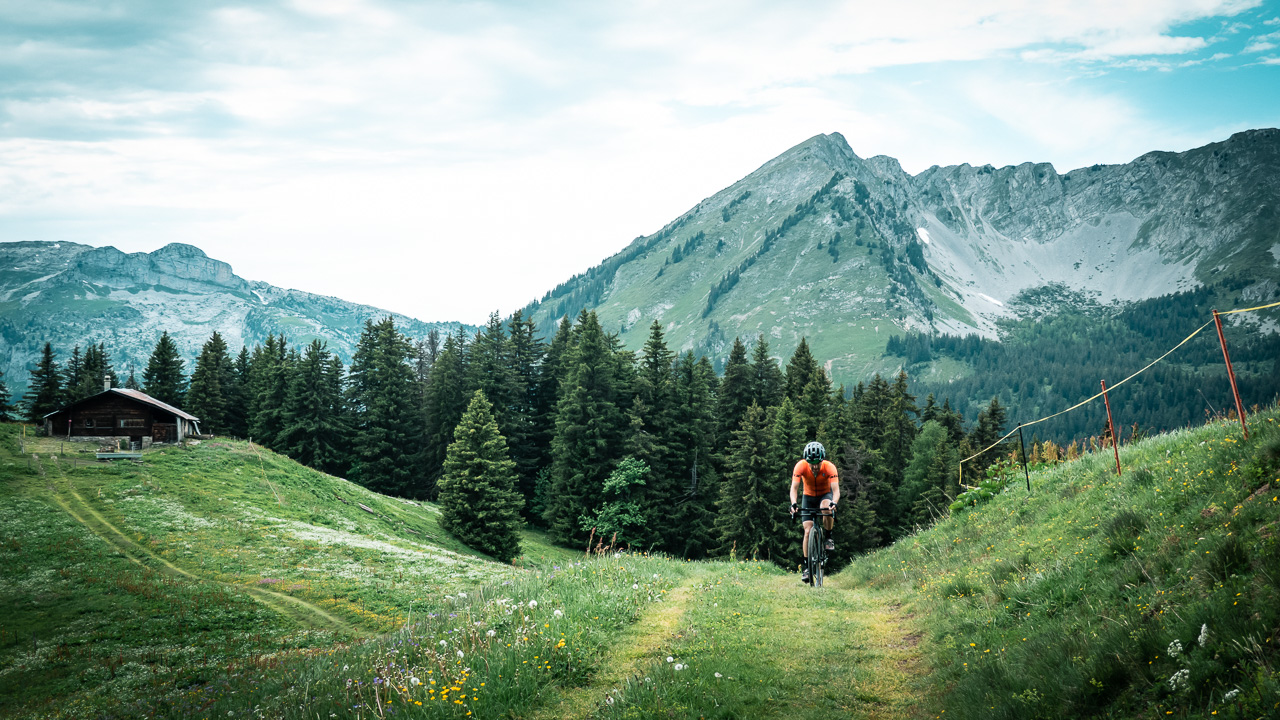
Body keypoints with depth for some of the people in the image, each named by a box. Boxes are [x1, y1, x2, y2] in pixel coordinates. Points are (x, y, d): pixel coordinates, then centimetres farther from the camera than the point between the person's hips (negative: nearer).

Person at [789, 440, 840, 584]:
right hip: (808, 496, 1)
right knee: (808, 530, -12)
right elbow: (794, 488, -31)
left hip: (825, 495, -1)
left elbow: (836, 490, -35)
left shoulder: (829, 467, -29)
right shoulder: (801, 466, -27)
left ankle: (828, 538, -13)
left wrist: (834, 503, -55)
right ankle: (806, 566, -4)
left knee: (827, 507, -37)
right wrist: (794, 504, -48)